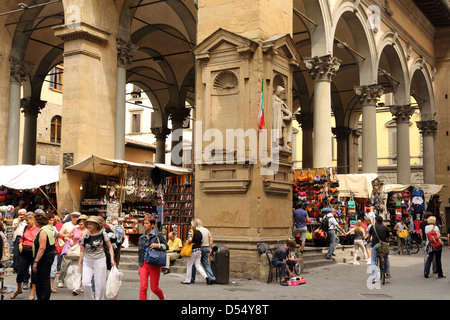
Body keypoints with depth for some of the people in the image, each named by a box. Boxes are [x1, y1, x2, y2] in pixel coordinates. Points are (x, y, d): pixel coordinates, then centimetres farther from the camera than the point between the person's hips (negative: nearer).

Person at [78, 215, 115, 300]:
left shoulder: (103, 234, -3)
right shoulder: (85, 236, 4)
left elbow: (110, 247, 2)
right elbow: (83, 251, 12)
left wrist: (112, 259, -8)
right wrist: (80, 263, 10)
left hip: (100, 260, -2)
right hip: (87, 261, 2)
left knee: (100, 285, 0)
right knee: (85, 283, -11)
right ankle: (89, 298, 10)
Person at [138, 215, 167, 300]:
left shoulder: (158, 235, 0)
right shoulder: (141, 238, 13)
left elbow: (166, 246, 1)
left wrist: (158, 245, -18)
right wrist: (140, 265, 20)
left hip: (154, 264, -3)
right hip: (143, 264, 3)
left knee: (154, 288, 4)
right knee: (143, 287, -8)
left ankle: (162, 297, 35)